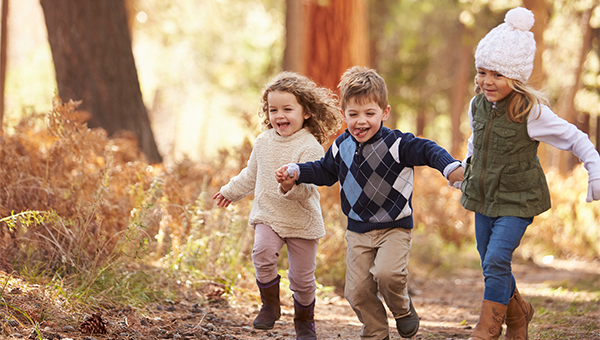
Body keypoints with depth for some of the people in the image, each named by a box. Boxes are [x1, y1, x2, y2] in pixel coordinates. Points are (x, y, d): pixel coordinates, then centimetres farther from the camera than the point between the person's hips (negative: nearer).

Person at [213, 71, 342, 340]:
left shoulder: (310, 147, -15)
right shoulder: (264, 142, 3)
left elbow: (307, 189, -23)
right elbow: (251, 174, 22)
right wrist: (231, 191, 33)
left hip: (302, 221, -3)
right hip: (268, 216, 3)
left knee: (302, 277, 4)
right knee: (263, 254, -25)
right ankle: (270, 305, -4)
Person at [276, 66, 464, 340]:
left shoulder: (396, 143, -15)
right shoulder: (342, 146, 3)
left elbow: (428, 150, -24)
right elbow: (325, 170, 21)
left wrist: (451, 167, -42)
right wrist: (295, 173, 10)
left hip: (394, 227, -5)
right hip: (358, 230, 5)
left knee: (386, 273, -28)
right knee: (358, 290, 2)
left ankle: (402, 309, 5)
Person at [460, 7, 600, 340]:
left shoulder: (531, 112, -19)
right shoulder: (477, 106, -3)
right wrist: (464, 166, 19)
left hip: (517, 199, -6)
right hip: (483, 196, 6)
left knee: (496, 260, -17)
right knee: (490, 265, 12)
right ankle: (517, 313, 37)